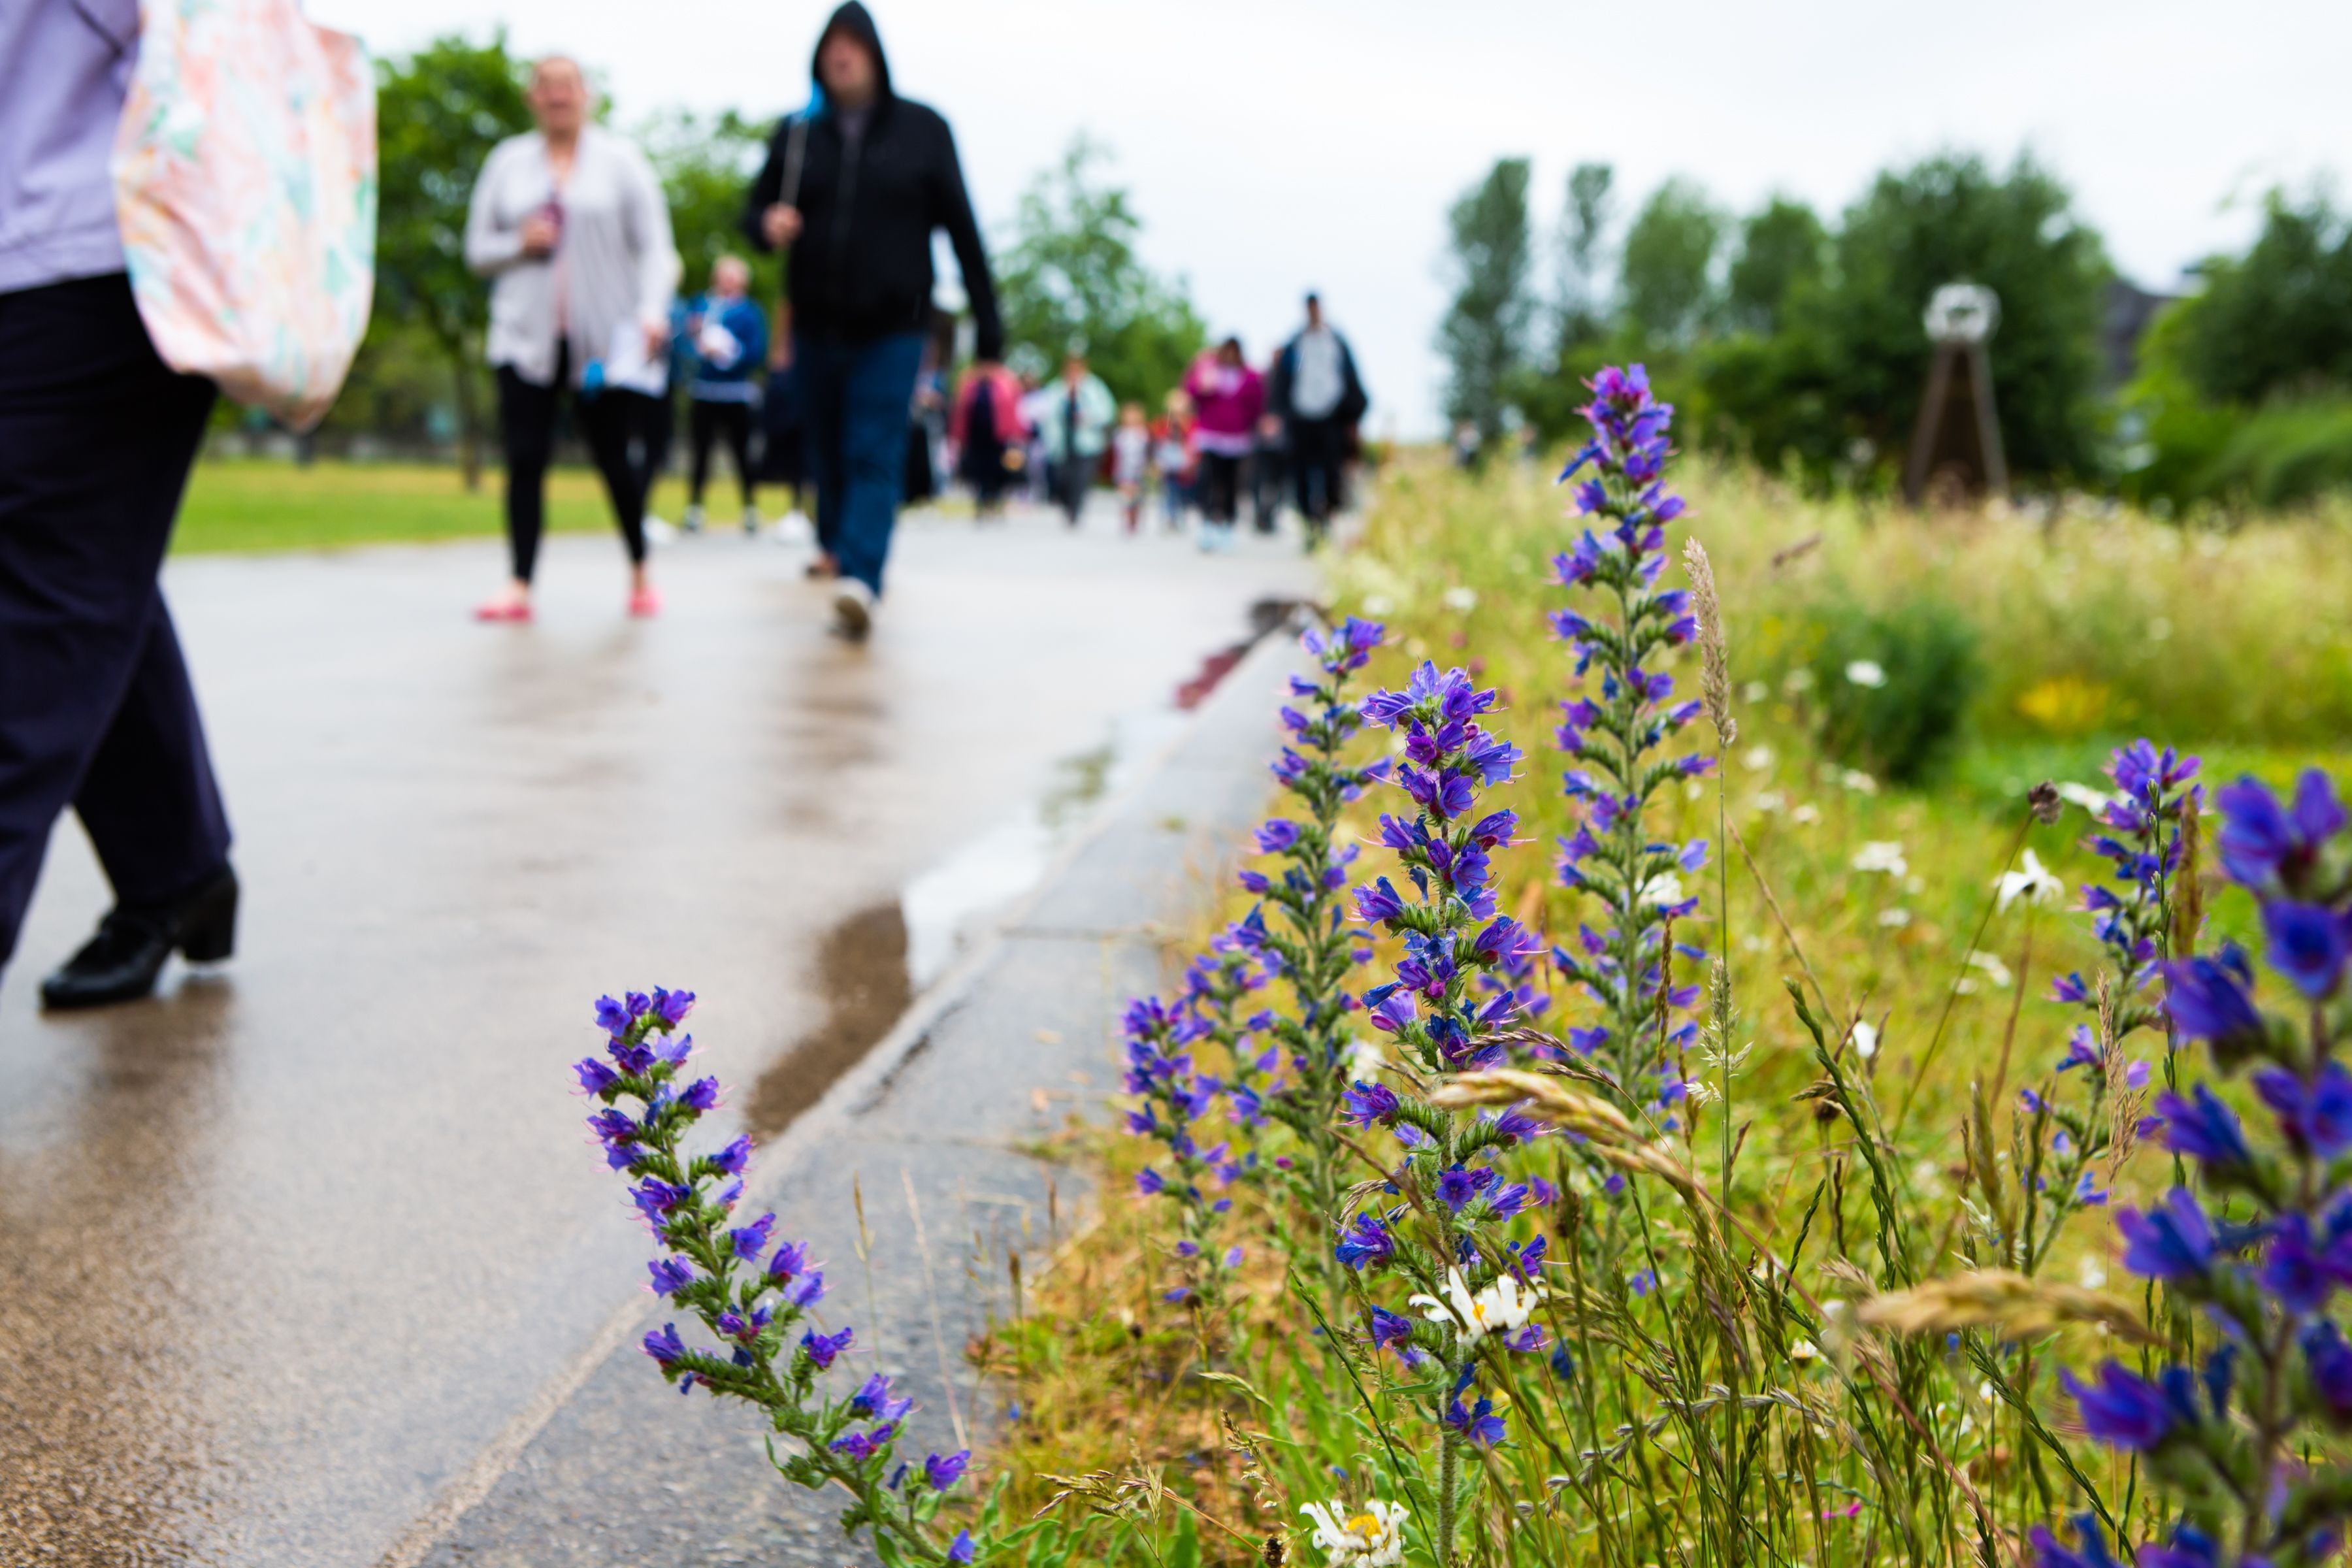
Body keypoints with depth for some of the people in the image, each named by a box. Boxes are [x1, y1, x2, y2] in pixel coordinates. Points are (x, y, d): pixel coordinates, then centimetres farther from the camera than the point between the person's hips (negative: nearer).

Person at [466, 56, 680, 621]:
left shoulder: (619, 160, 6)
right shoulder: (508, 162, 12)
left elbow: (655, 246, 0)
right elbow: (478, 249, 14)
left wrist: (652, 310, -16)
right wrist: (519, 244, -7)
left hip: (605, 338, -2)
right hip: (527, 339, 2)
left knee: (614, 458, 0)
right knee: (525, 460, -7)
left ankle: (640, 572, 20)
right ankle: (520, 587, -5)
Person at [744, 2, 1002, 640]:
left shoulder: (922, 130, 1)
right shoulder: (797, 134, 6)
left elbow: (961, 228, 1)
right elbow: (756, 209, 13)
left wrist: (987, 321, -1)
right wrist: (768, 225, -12)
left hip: (892, 329, -3)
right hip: (816, 325, 3)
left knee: (875, 458, -14)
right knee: (828, 455, 10)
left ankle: (860, 579, -25)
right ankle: (834, 550, 28)